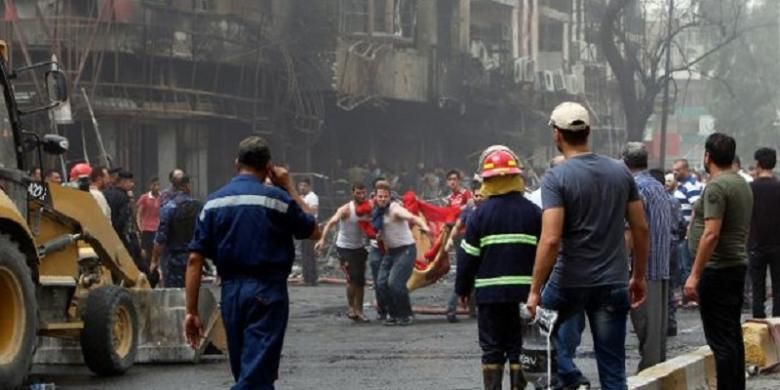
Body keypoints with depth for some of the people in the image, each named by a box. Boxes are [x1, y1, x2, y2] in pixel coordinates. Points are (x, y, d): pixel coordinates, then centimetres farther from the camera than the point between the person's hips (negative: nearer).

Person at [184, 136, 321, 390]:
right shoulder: (277, 198, -6)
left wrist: (191, 311, 2)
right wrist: (290, 188, 12)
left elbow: (195, 259, 0)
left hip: (231, 291, 5)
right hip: (267, 292, -4)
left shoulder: (214, 202, 5)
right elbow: (314, 232, 8)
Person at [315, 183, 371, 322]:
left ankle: (358, 310, 17)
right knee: (353, 278, -12)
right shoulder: (346, 210, -19)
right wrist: (322, 239, -46)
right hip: (345, 248, -5)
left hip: (359, 248, 5)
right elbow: (331, 223, -31)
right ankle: (350, 307, 6)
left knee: (361, 280, 6)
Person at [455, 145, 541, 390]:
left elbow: (469, 256, -4)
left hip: (490, 291, -2)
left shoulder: (481, 213, -7)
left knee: (492, 349, 5)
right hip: (524, 291, 2)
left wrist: (463, 289, 7)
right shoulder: (533, 212, 0)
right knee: (518, 348, 9)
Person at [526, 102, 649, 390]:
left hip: (569, 281, -4)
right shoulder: (620, 172, 4)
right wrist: (639, 276, 18)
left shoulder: (556, 178, -11)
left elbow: (550, 240, -19)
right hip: (613, 284, 4)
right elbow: (641, 229, 7)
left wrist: (535, 290, -14)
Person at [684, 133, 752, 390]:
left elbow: (711, 234, -22)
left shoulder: (716, 187, -16)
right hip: (737, 266, 10)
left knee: (721, 339, -9)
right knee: (733, 336, 14)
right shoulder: (742, 184, 14)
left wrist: (695, 275, -21)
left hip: (717, 269, -10)